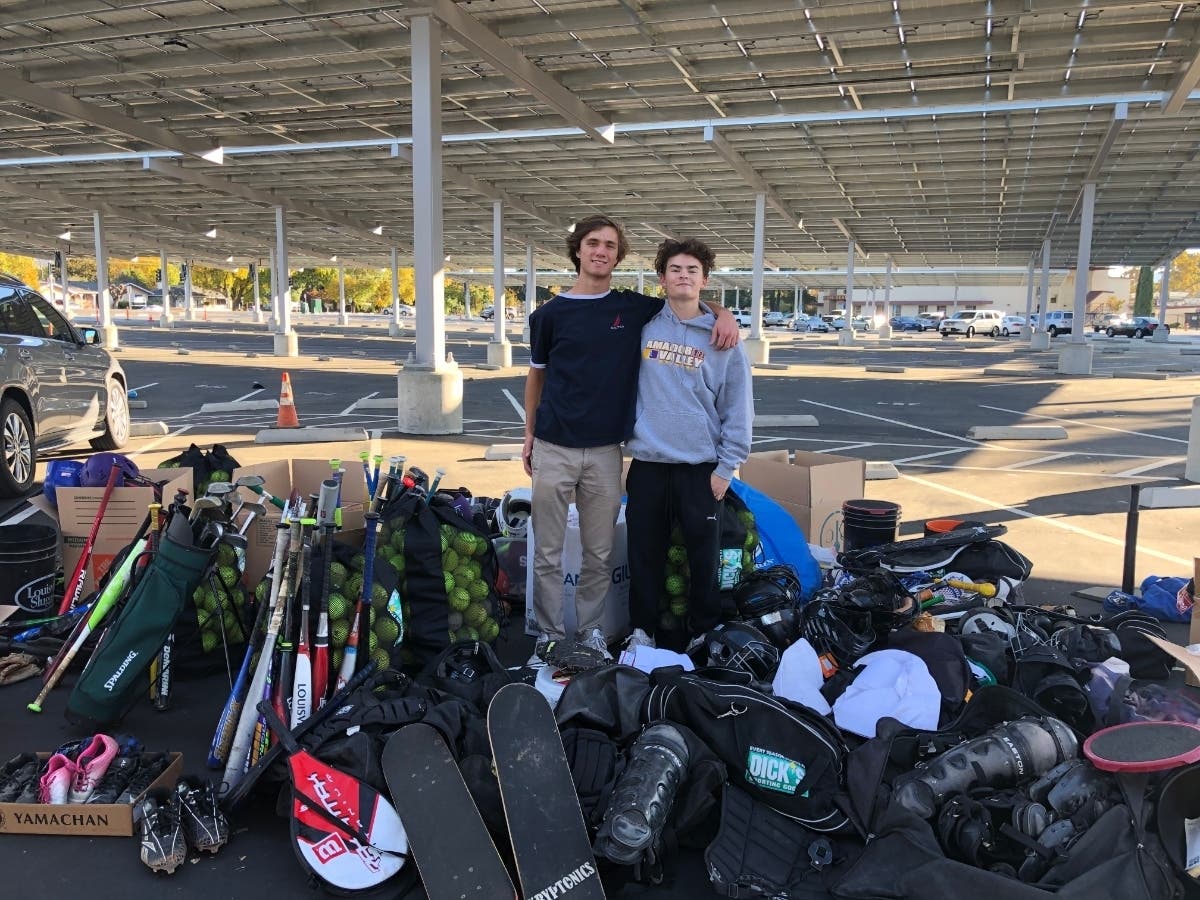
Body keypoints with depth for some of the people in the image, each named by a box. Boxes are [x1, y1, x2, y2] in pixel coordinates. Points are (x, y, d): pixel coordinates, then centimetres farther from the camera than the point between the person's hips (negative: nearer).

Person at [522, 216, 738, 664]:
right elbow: (536, 375, 12)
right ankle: (549, 635, 17)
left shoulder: (634, 308, 4)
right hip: (553, 449, 0)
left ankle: (592, 631, 23)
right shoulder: (550, 314, 3)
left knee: (599, 552, 9)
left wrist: (723, 313, -5)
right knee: (547, 552, 4)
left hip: (606, 450, 1)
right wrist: (529, 434, 10)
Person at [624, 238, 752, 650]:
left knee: (704, 555, 8)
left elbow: (738, 407, -2)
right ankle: (642, 630, 27)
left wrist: (726, 466, -6)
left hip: (701, 467, -1)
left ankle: (704, 632, 26)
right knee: (644, 553, 11)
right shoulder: (642, 327, 3)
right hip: (647, 463, 2)